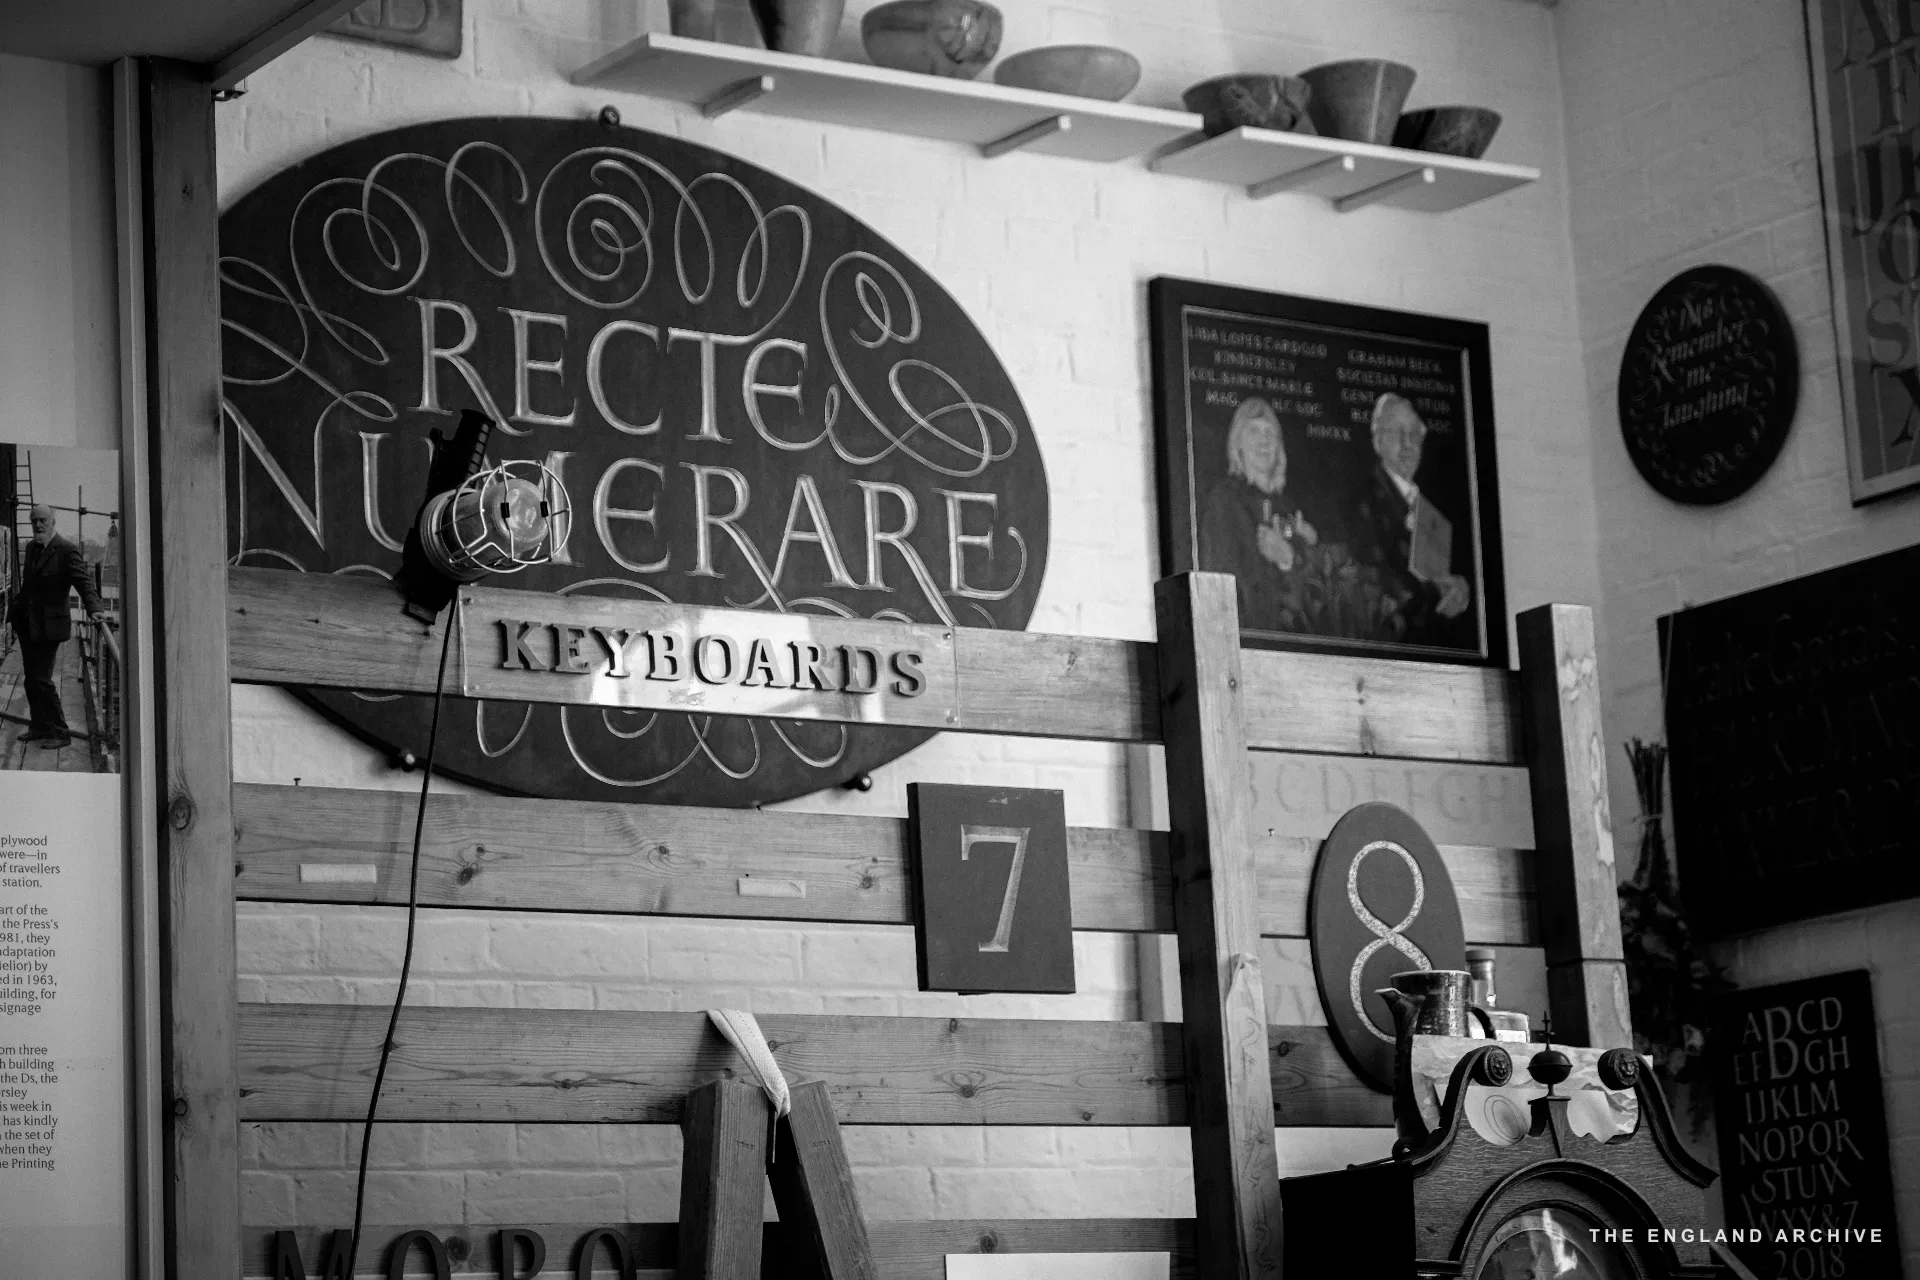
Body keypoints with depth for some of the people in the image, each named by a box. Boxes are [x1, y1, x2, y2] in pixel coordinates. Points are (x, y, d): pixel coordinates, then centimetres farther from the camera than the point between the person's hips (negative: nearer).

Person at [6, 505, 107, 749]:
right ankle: (39, 727, 26)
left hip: (48, 626, -8)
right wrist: (14, 610, 24)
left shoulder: (67, 551, -14)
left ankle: (60, 733, -1)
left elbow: (84, 581, -23)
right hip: (26, 624, 8)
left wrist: (94, 608, -39)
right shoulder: (31, 548, 10)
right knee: (31, 679, 14)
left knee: (42, 680, -9)